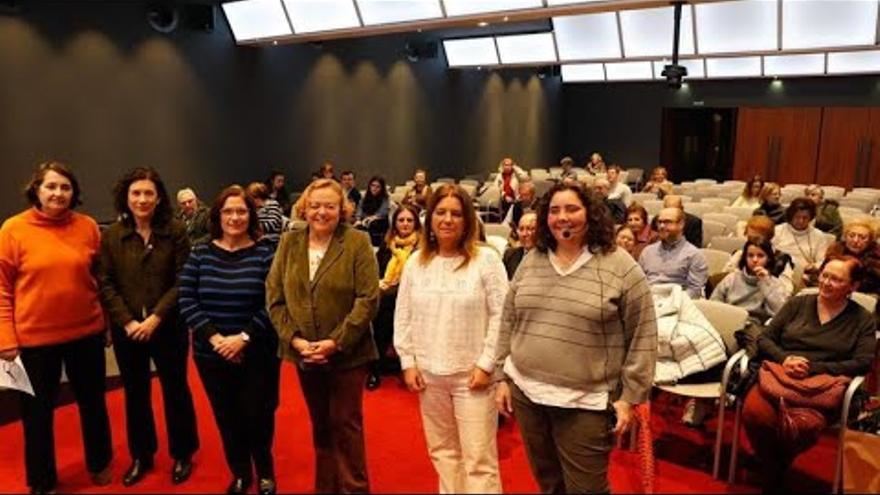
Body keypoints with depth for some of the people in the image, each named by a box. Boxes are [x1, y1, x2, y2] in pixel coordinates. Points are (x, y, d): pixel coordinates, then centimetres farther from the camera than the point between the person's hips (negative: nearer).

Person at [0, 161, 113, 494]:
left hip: (86, 332, 2)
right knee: (38, 412, 13)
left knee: (93, 402, 18)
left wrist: (107, 321, 8)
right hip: (34, 337, -2)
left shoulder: (88, 227, -2)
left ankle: (100, 463, 41)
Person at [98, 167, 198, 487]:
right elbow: (105, 284, -2)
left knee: (175, 390, 10)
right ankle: (141, 456, 34)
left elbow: (182, 282, -9)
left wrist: (155, 318, -16)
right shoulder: (111, 236, 0)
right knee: (135, 393, 15)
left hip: (168, 327, -2)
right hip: (126, 330, 2)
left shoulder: (175, 232, -6)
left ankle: (182, 455, 28)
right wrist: (128, 321, -13)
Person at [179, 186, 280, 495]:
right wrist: (215, 337, -14)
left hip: (258, 354, -2)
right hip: (212, 354, 3)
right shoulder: (200, 254, 1)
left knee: (257, 416, 6)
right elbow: (186, 300, -3)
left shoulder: (266, 252, -6)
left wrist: (244, 337, -18)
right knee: (226, 418, 13)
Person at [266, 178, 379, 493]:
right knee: (320, 425, 18)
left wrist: (336, 342, -19)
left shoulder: (357, 242, -8)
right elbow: (274, 297, 0)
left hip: (346, 354, -4)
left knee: (345, 424, 7)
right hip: (304, 354, 4)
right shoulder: (289, 243, 3)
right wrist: (294, 339, -12)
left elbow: (368, 299, -14)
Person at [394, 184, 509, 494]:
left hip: (472, 374, -4)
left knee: (478, 458, 1)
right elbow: (403, 317, 9)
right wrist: (408, 362, 3)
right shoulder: (416, 262, 5)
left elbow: (501, 316, -10)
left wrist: (486, 364, -12)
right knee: (441, 450, 18)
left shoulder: (486, 259, -8)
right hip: (428, 374, 5)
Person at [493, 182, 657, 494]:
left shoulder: (621, 267, -9)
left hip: (585, 404, -4)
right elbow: (508, 324, 11)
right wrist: (503, 377, 9)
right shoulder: (529, 263, 5)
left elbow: (642, 337, -7)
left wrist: (629, 397, -8)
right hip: (526, 393, 4)